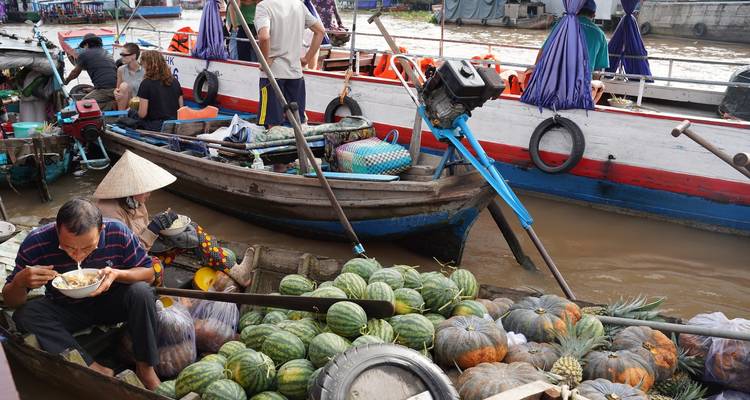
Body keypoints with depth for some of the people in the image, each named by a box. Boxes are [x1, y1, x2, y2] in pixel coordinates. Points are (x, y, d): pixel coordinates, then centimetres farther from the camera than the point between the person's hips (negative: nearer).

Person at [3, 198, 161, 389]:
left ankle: (145, 368, -14)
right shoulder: (36, 243, -24)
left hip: (109, 302, -1)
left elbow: (149, 272, -12)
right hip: (65, 311, 1)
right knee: (24, 315, -26)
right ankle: (98, 371, -28)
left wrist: (117, 274, -33)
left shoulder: (118, 233, -25)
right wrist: (20, 282, -38)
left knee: (141, 291, -29)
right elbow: (10, 300, -14)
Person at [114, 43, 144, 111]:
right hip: (125, 103, 4)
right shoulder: (121, 70, 2)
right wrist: (116, 92, -13)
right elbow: (118, 89, 13)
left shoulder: (144, 71, -10)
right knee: (124, 85, -22)